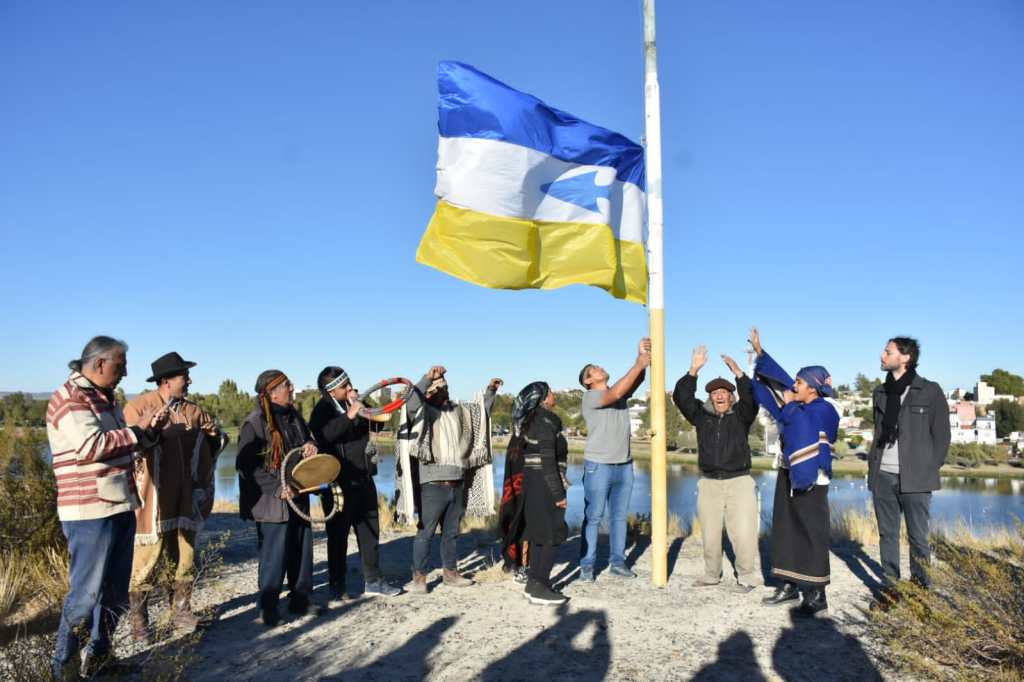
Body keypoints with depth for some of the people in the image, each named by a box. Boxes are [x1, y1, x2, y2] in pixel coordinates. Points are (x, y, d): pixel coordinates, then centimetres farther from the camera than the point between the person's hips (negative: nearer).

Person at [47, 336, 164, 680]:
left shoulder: (106, 398, 15)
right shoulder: (68, 398, -13)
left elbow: (125, 443, 23)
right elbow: (92, 446, -26)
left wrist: (151, 428, 4)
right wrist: (137, 430, -15)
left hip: (121, 507, 9)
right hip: (90, 512, -9)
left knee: (115, 591, 16)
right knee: (85, 592, -2)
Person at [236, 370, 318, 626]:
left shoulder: (294, 417, 10)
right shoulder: (254, 423, -13)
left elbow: (307, 442, 24)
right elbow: (245, 466, -16)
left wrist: (310, 447, -1)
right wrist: (277, 488, -20)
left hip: (298, 498, 7)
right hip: (273, 502, -7)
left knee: (302, 551, 13)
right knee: (274, 555, -3)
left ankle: (300, 600, 27)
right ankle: (268, 607, 12)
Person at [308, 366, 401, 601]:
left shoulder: (355, 403, 9)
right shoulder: (323, 410, -9)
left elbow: (378, 424, 13)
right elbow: (323, 436, -27)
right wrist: (349, 416, -31)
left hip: (364, 478, 7)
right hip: (338, 482, -6)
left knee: (370, 530, 12)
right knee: (338, 535, 3)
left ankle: (372, 580, 23)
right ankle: (337, 586, 14)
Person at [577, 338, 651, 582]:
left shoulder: (621, 392, 12)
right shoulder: (590, 396, -9)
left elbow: (636, 381, -3)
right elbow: (616, 392, -24)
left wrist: (642, 358, -20)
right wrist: (640, 364, -24)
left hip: (624, 465, 6)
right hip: (599, 466, -6)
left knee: (619, 516, 10)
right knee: (593, 517, -1)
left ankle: (617, 562, 18)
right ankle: (587, 565, 5)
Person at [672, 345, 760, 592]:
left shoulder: (741, 414, 3)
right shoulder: (701, 415, 8)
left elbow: (751, 398, -17)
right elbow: (681, 397, -4)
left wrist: (738, 372, -29)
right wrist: (694, 370, -13)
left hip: (739, 481, -2)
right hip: (709, 483, 3)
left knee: (743, 534, -7)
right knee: (709, 535, 8)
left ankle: (746, 576, 10)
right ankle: (711, 574, 24)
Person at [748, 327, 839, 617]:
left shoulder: (824, 410, -11)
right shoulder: (798, 407, 11)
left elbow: (798, 420, -29)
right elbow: (777, 384, 16)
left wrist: (790, 404, -10)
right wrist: (759, 353, 15)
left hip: (811, 481, -8)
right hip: (788, 476, 9)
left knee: (812, 534, -6)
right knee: (785, 531, 10)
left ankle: (817, 595, -2)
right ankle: (789, 585, 19)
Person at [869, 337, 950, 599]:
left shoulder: (930, 391, -1)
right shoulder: (880, 393, 13)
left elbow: (942, 436, 2)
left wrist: (928, 470, -3)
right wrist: (872, 464, 11)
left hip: (914, 478, -4)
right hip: (882, 476, 4)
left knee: (918, 535, 2)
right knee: (887, 534, 8)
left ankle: (920, 585, 14)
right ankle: (890, 585, 15)